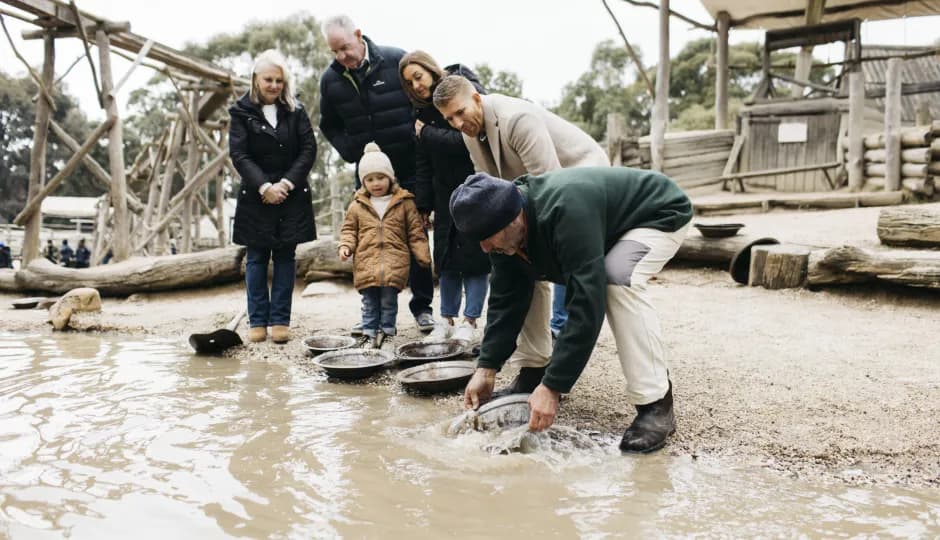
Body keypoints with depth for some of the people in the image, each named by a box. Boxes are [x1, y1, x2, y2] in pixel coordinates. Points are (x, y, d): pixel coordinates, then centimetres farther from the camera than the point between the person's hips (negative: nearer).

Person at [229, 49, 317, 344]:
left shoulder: (296, 111, 5)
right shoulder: (242, 112, 1)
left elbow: (309, 149, -1)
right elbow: (239, 154, -6)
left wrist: (287, 183, -11)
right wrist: (264, 186, -16)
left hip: (291, 195, 1)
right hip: (256, 195, -1)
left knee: (285, 256, 2)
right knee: (256, 258, 2)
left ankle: (280, 320, 8)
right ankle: (258, 321, 9)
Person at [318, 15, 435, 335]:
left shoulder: (396, 60, -11)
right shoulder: (330, 79, 0)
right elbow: (329, 125, 14)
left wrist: (418, 137, -8)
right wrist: (350, 151, 0)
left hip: (409, 167, -3)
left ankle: (422, 306, 16)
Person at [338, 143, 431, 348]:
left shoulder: (404, 203, 5)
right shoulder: (357, 206, 9)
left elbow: (415, 232, 6)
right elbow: (349, 229, 14)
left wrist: (423, 255, -1)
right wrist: (345, 246, -5)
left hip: (395, 262, -1)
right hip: (366, 261, 1)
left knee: (389, 299, 1)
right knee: (369, 301, 6)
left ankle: (387, 330, 12)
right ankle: (369, 331, 13)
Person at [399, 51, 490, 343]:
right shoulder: (424, 109, 8)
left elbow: (466, 140, -22)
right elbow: (424, 163, 10)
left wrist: (426, 133, -13)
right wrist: (423, 205, 6)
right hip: (446, 191, 6)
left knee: (474, 255, -4)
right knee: (446, 256, 7)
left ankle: (470, 321, 5)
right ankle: (447, 319, 16)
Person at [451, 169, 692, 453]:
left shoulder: (567, 211, -41)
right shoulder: (507, 228, -16)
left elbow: (587, 304, -43)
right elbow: (505, 299, -9)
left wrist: (552, 387, -41)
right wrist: (486, 368, -16)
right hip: (609, 221, 8)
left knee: (620, 277, -36)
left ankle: (656, 404, -27)